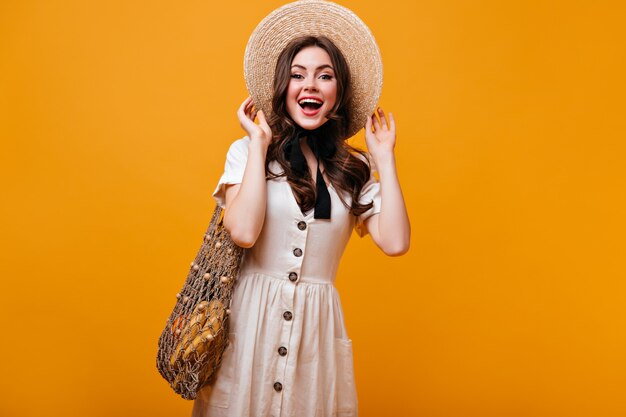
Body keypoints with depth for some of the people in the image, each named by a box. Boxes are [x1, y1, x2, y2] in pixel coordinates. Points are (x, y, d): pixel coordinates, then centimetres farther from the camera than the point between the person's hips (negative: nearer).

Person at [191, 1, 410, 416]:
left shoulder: (355, 169, 4)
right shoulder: (247, 152, -3)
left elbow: (395, 241, -8)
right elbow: (243, 231, -18)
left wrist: (385, 156, -3)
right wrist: (259, 144, -12)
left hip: (318, 321, 2)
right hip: (251, 315, -2)